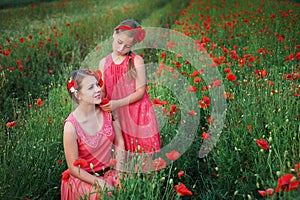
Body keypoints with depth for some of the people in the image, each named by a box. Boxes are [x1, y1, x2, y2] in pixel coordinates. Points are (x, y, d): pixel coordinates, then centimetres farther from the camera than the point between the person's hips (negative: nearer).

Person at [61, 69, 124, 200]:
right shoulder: (71, 126, -20)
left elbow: (119, 142, 2)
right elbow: (73, 169, -13)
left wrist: (119, 173, -8)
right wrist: (100, 183, -19)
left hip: (109, 173, 4)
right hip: (84, 179, -4)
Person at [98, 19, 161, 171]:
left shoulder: (137, 61, -7)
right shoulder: (104, 63, 4)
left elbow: (140, 91, -10)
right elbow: (102, 91, 9)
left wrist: (117, 103, -20)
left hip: (139, 116, -3)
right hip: (117, 118, 3)